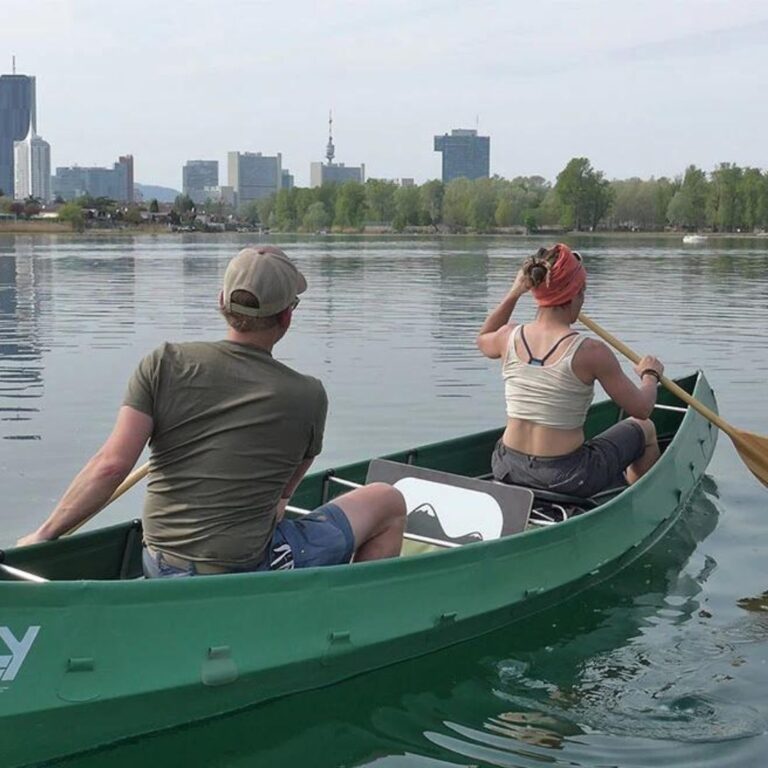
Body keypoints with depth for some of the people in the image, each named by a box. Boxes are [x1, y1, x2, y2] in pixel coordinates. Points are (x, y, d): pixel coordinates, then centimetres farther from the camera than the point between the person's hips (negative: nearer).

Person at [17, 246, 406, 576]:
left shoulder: (164, 364, -5)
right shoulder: (308, 396, -7)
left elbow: (111, 465, -12)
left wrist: (44, 534, -2)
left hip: (160, 575, 5)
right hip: (244, 575, -5)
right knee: (389, 502, 12)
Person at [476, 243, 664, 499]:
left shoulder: (509, 337, -6)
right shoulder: (590, 352, -19)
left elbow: (483, 339, 21)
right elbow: (641, 409, -7)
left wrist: (514, 293, 22)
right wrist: (650, 375, 13)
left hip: (507, 471, 5)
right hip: (566, 476, -5)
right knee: (645, 429, 24)